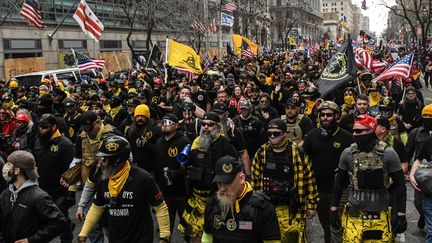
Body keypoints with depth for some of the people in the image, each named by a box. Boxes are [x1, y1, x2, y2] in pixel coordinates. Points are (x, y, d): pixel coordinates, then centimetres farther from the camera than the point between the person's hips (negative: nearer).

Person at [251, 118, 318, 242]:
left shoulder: (298, 153, -8)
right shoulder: (262, 153, 0)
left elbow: (309, 179, -3)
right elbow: (255, 179, 8)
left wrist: (311, 205, -1)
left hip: (292, 209, -3)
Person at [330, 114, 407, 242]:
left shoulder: (388, 154, -8)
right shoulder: (348, 153, -2)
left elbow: (400, 185, -3)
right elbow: (339, 182, 7)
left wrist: (401, 215, -6)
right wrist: (333, 209, 5)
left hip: (380, 216, -1)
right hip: (354, 215, 2)